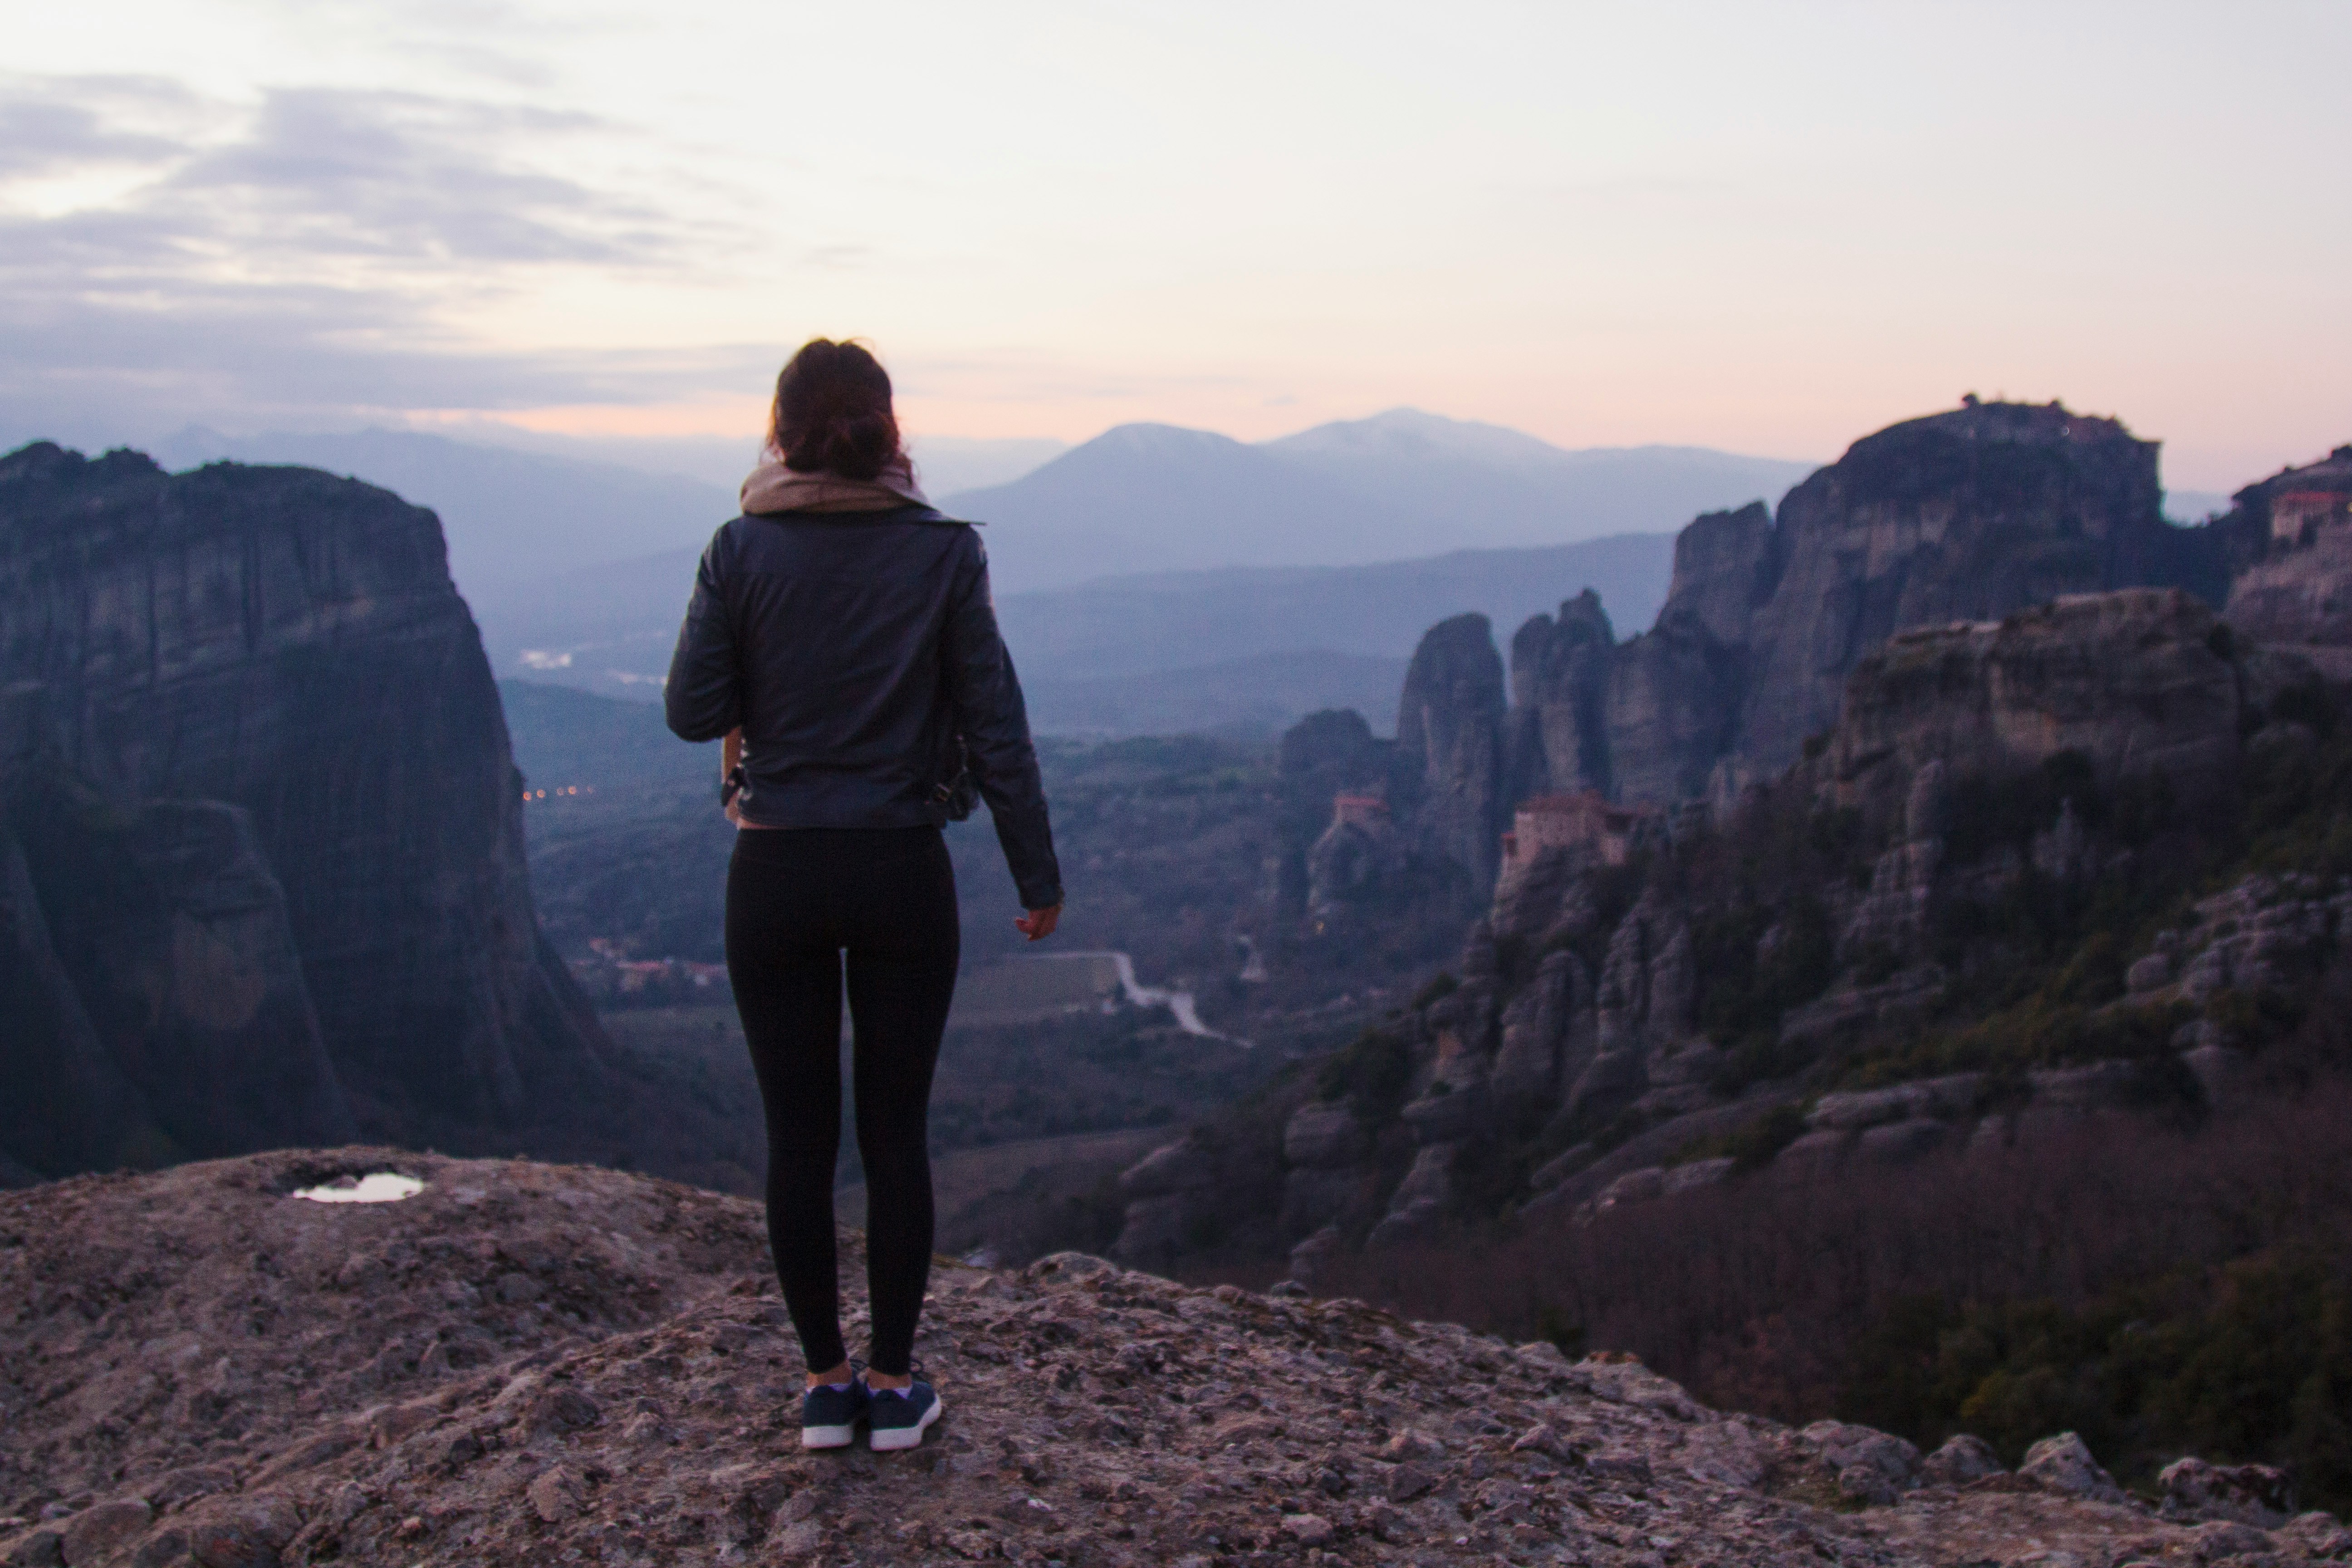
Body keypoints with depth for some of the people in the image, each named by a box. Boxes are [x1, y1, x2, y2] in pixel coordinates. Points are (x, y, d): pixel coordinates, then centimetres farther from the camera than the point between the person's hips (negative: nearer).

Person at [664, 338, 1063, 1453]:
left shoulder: (742, 551, -5)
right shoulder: (942, 552, -5)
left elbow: (692, 712, -5)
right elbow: (994, 723, -4)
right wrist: (1036, 875, 2)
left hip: (776, 872, 0)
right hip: (903, 871, 0)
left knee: (799, 1136, 10)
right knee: (896, 1132, 9)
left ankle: (826, 1382, 18)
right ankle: (893, 1387, 16)